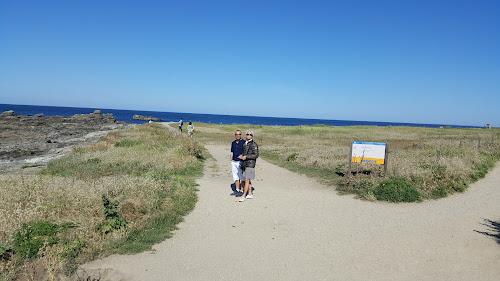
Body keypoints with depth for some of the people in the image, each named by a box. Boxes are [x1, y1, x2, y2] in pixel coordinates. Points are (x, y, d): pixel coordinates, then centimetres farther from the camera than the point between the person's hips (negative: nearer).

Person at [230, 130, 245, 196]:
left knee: (242, 178, 1)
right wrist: (231, 163, 11)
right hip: (234, 162, 6)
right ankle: (237, 190, 19)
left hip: (241, 162, -6)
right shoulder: (233, 143, 11)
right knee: (236, 177, 10)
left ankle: (241, 191, 7)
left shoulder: (244, 143, -7)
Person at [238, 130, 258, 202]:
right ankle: (250, 194, 23)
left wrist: (246, 157, -21)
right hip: (245, 164, 8)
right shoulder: (245, 144, 12)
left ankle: (243, 196, -8)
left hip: (250, 164, -8)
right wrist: (242, 156, 2)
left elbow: (256, 155, -16)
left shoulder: (254, 144, -14)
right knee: (248, 180, 13)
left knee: (247, 180, -9)